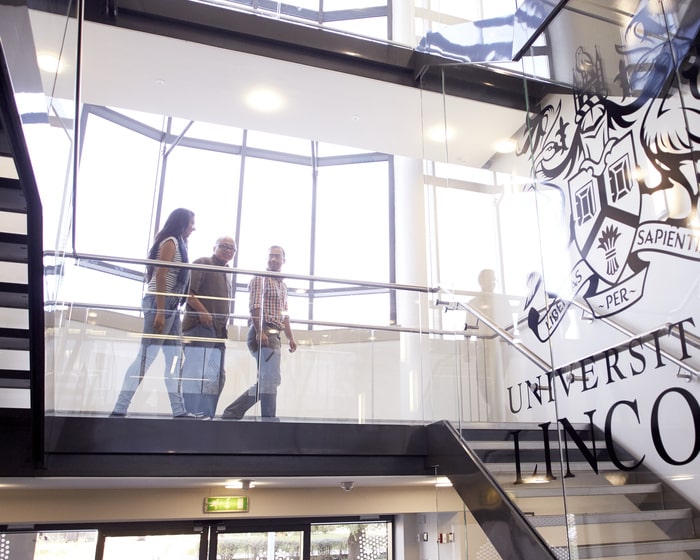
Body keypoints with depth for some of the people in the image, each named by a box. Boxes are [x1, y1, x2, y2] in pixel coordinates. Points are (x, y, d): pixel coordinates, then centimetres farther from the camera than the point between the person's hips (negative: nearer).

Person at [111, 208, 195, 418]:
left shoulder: (178, 243, 21)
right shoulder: (170, 242, -6)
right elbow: (160, 276, -15)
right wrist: (160, 312, -22)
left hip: (171, 306, 10)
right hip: (160, 304, -10)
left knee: (175, 358, 5)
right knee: (146, 357, -10)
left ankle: (179, 411, 6)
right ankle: (119, 409, -6)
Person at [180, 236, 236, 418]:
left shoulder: (226, 273, 24)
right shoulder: (203, 263, 0)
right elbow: (188, 291, -12)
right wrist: (203, 312, -22)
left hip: (218, 330, 9)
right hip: (200, 326, -9)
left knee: (216, 375, 7)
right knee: (197, 372, -13)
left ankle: (207, 415, 11)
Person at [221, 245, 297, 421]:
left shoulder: (283, 285, 25)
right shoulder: (261, 278, -1)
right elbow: (255, 306, -13)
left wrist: (290, 338, 18)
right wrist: (260, 332, -23)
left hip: (274, 335, 9)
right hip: (263, 333, -9)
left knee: (266, 381, 9)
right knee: (271, 379, -12)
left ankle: (232, 413, 14)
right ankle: (269, 419, -8)